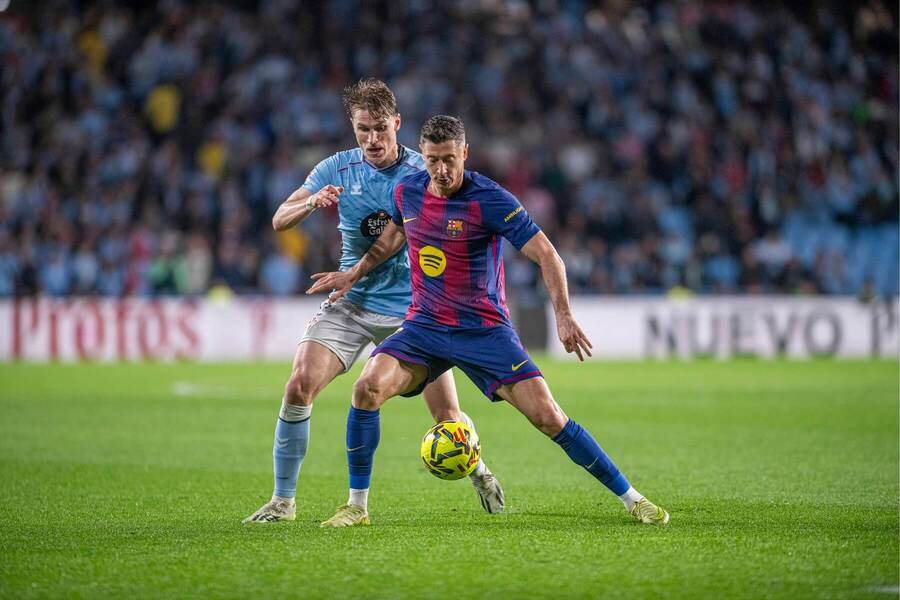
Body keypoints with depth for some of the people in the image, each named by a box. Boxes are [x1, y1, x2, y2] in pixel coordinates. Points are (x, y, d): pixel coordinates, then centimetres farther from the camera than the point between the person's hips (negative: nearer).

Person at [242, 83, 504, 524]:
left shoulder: (424, 173, -7)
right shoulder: (337, 169, -1)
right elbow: (279, 221, -3)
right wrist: (313, 203, -24)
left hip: (412, 309, -2)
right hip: (351, 302, 2)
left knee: (447, 416, -5)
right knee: (299, 386, -18)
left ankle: (479, 473, 30)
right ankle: (283, 500, -5)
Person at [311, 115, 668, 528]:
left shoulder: (490, 200, -16)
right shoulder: (407, 192, 1)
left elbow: (546, 254, -18)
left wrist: (563, 315, -29)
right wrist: (353, 274, 25)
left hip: (484, 331, -4)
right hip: (423, 327, 4)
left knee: (547, 416, -12)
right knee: (368, 388, -22)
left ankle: (630, 499, 1)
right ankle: (356, 506, -9)